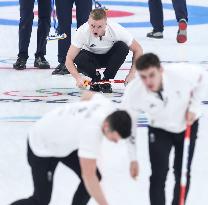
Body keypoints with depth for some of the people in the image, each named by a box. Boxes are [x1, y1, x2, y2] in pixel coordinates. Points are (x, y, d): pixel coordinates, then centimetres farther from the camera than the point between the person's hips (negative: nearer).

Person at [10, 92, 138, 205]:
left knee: (95, 177, -4)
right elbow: (88, 176, -40)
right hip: (42, 147, -8)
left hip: (64, 141, 8)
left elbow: (89, 96, 6)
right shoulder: (91, 130, -43)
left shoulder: (108, 105, -21)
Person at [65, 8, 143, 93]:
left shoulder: (116, 30, -31)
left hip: (110, 57, 1)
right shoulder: (82, 31, -31)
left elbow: (138, 50, -20)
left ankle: (106, 80, -12)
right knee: (79, 59, -33)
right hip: (92, 57, 0)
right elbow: (69, 60, -29)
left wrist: (131, 75, -31)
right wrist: (78, 78, -47)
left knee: (122, 47, -30)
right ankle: (95, 77, 0)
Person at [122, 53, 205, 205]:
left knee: (183, 173, 9)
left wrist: (194, 107, -15)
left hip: (187, 126, 1)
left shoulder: (181, 73, -36)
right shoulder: (133, 92, -33)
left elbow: (200, 78, -10)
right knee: (158, 176, -11)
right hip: (159, 130, -1)